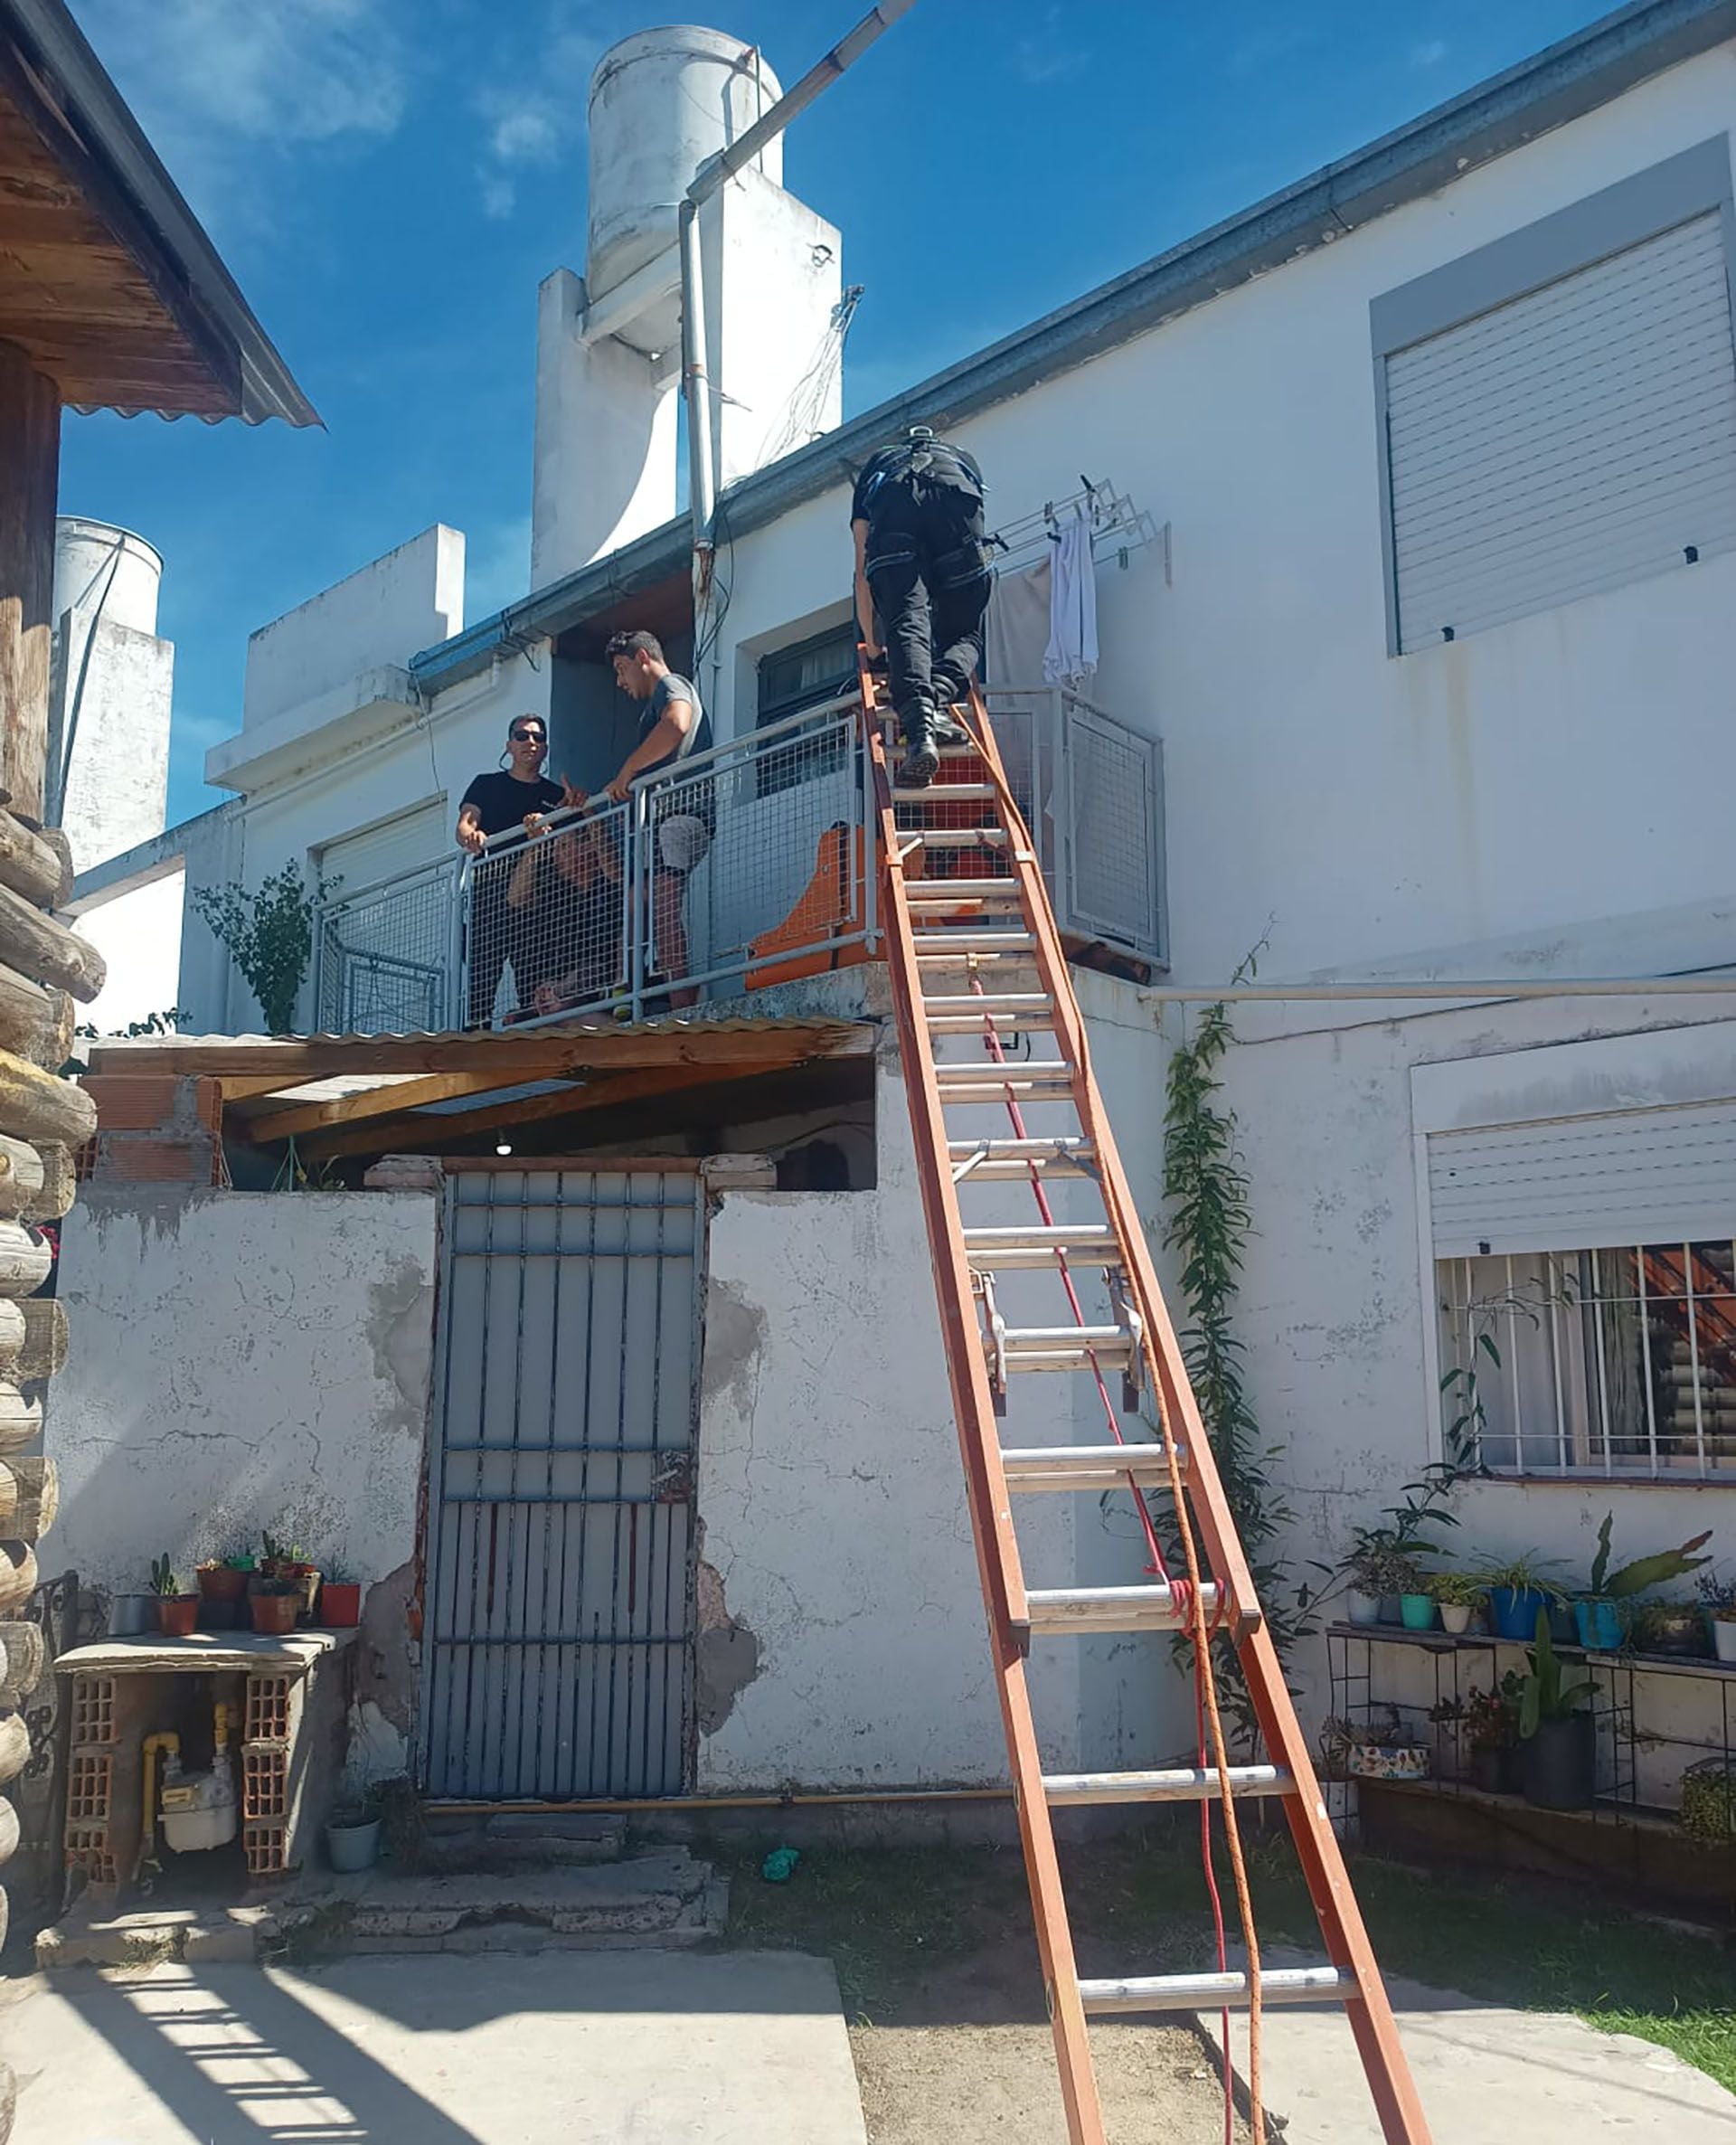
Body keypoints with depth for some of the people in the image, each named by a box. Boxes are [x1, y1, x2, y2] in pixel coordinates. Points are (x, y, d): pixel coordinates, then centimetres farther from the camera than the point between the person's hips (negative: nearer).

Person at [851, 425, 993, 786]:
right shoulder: (962, 459, 46)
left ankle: (919, 728, -34)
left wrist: (871, 642, 48)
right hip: (956, 496, 0)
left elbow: (863, 572, 37)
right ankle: (938, 701, -23)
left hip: (893, 502, 0)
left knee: (907, 624, -10)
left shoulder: (875, 465, 42)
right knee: (965, 632, 7)